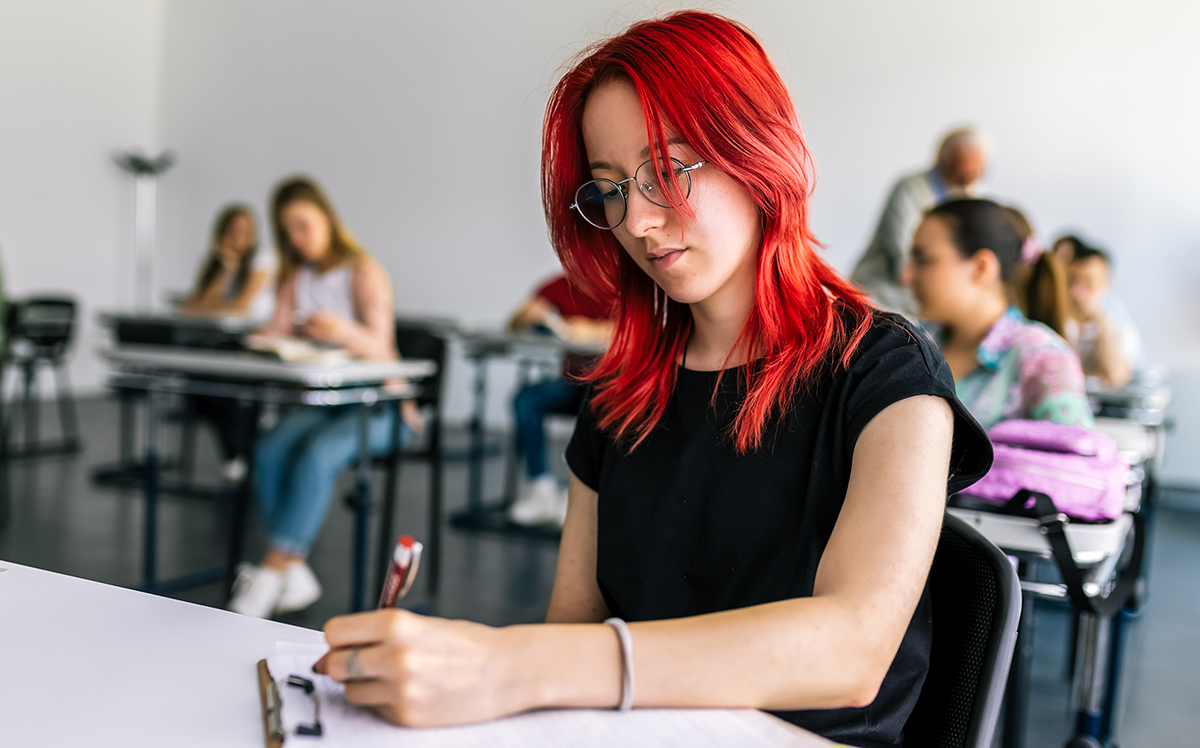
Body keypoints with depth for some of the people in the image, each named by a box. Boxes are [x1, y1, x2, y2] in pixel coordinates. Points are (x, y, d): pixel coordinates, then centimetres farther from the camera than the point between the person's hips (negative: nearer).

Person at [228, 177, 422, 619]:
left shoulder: (364, 271, -7)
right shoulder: (297, 276, 15)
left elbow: (381, 350, -21)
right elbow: (274, 333, 5)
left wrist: (346, 332, -43)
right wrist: (262, 340, -20)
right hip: (322, 400, 6)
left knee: (317, 455, -33)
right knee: (270, 452, -25)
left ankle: (271, 572, -28)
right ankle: (297, 578, -21)